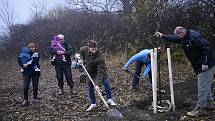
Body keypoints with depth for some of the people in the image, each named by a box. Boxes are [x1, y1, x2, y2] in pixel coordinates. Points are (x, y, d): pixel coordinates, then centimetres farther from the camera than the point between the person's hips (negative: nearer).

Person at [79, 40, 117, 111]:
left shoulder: (100, 57, -37)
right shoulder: (85, 49, -21)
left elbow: (100, 72, -39)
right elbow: (81, 50, 8)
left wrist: (97, 84, -43)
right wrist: (82, 59, -6)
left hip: (100, 70, -4)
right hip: (90, 72, 4)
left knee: (106, 82, -22)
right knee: (90, 88, 5)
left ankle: (109, 99, -5)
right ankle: (93, 104, 19)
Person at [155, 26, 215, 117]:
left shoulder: (194, 36, -24)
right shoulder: (184, 38, 8)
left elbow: (207, 47, -28)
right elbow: (173, 38, 22)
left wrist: (205, 63, -27)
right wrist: (162, 36, 17)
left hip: (206, 66, -11)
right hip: (200, 67, 11)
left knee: (202, 88, -6)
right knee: (206, 86, 21)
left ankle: (199, 109, 0)